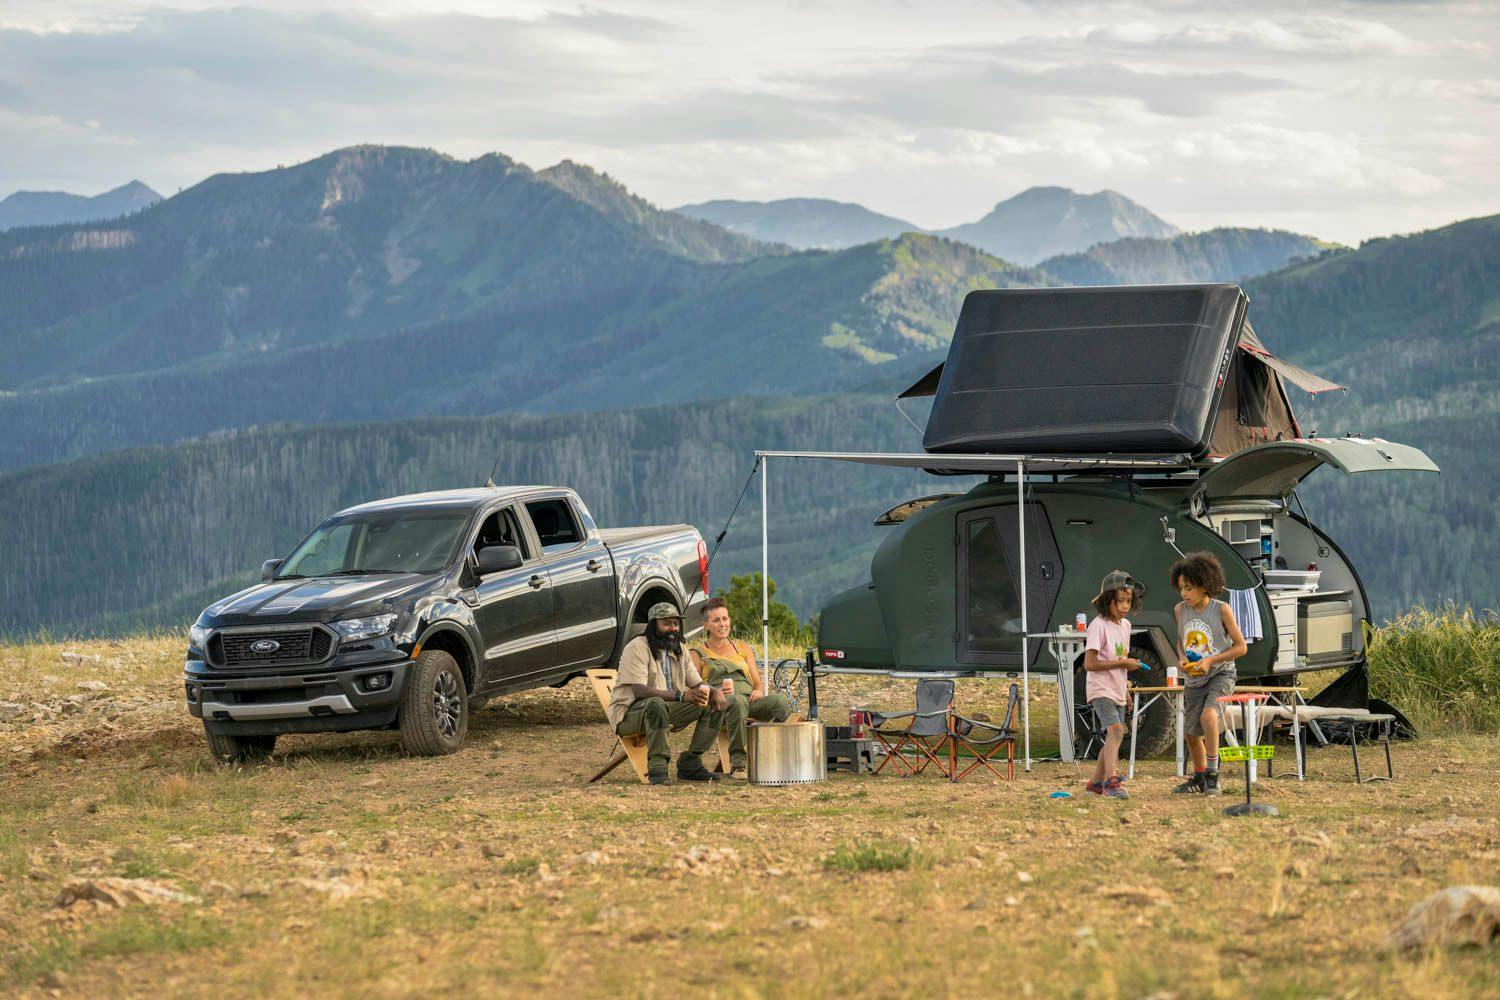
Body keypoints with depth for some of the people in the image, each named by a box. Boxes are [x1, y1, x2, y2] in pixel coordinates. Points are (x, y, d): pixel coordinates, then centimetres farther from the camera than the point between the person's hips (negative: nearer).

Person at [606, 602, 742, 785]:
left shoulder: (679, 651, 12)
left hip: (666, 711, 8)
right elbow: (639, 691, -27)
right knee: (656, 704, -41)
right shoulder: (637, 648, -15)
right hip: (630, 713, -8)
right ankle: (657, 768, -35)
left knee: (715, 705, -5)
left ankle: (690, 763, -4)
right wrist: (681, 696, -35)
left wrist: (715, 692, -12)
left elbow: (697, 684, 14)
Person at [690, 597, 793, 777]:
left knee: (781, 701, -30)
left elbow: (758, 682, 25)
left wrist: (759, 691, 0)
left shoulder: (743, 648, 29)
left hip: (750, 700, 4)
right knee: (737, 702, -43)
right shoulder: (699, 653, 16)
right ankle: (737, 764, -41)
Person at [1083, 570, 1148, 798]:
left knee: (1114, 736, 16)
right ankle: (1112, 781, -32)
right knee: (1115, 730, -25)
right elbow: (1089, 663, -21)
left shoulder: (1125, 625, 10)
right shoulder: (1099, 625, -15)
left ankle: (1097, 781, 30)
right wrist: (1122, 663, -21)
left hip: (1117, 690, 9)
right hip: (1101, 689, -9)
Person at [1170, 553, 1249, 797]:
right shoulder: (1181, 610, -2)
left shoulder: (1221, 610, -15)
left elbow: (1240, 647, -10)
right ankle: (1199, 778, 34)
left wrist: (1210, 660, -20)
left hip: (1220, 674, -5)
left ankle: (1213, 776, -23)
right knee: (1192, 734, 10)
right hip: (1193, 679, 5)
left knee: (1208, 715, -31)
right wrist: (1182, 658, -6)